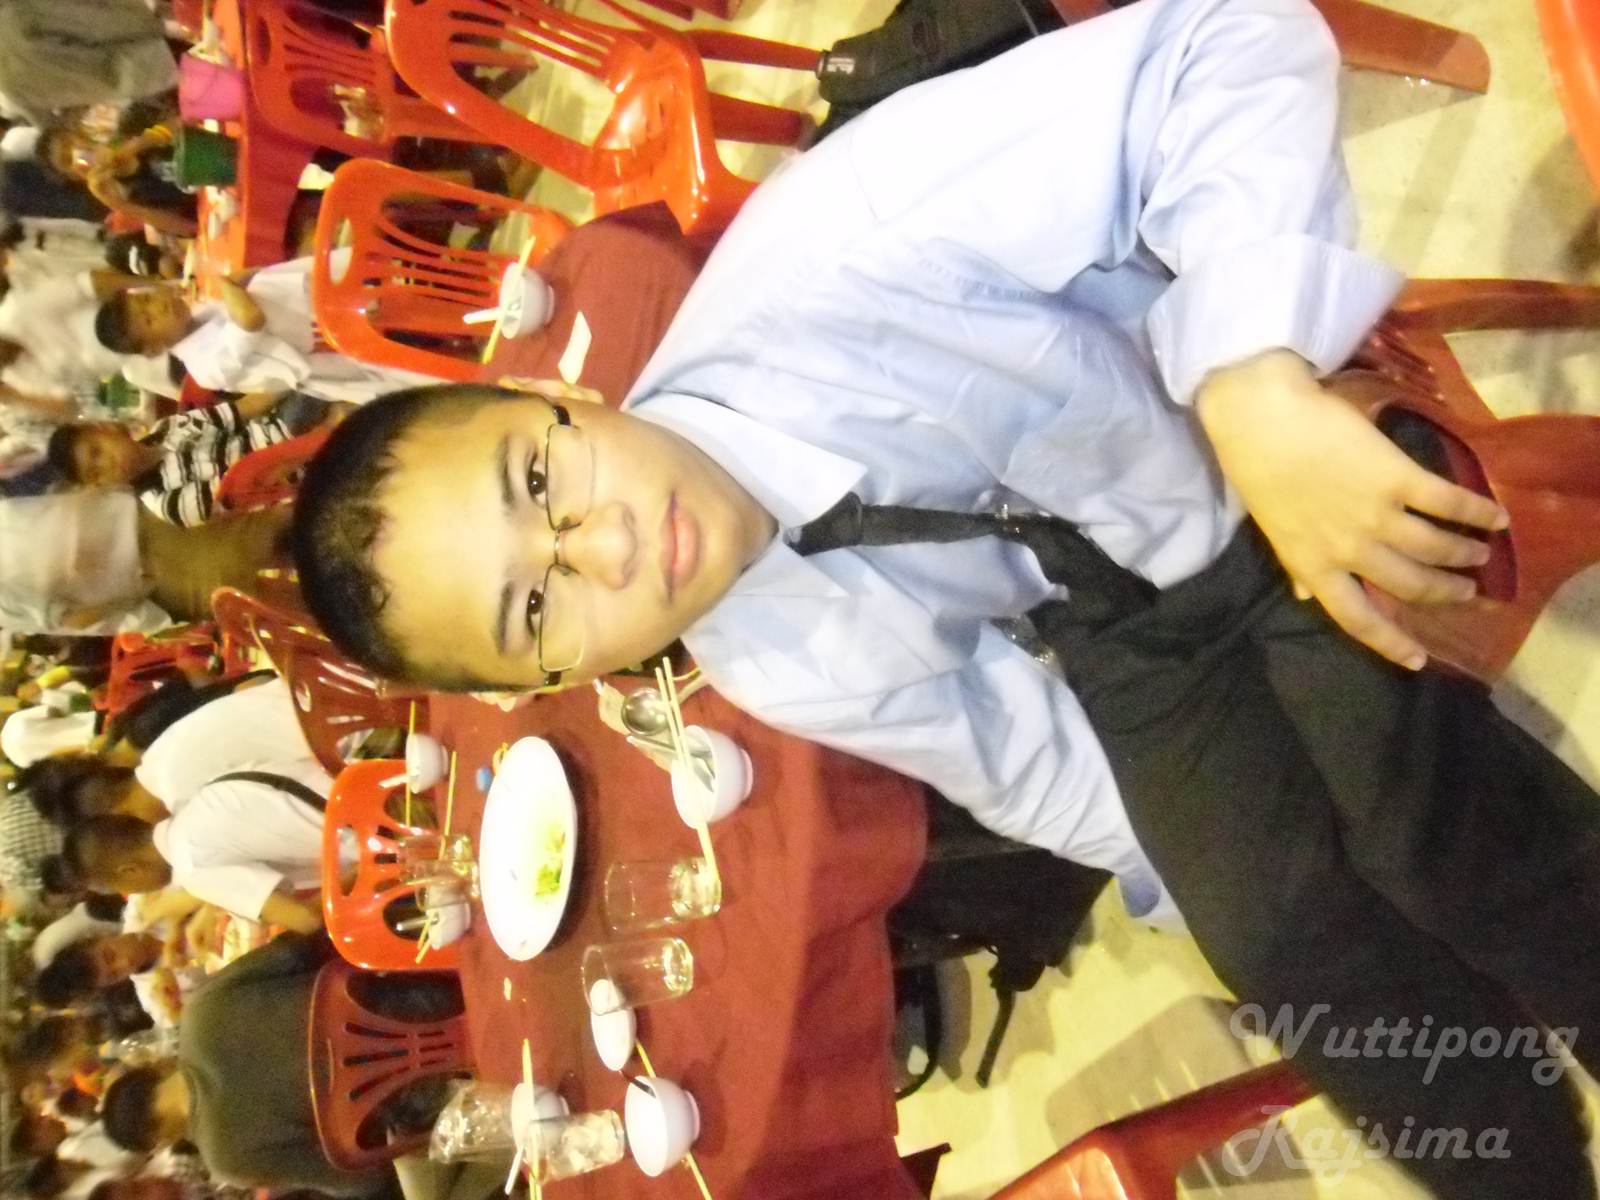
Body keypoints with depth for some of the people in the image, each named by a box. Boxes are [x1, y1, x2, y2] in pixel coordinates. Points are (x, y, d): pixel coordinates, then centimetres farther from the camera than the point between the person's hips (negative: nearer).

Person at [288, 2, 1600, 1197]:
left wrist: (1258, 396, -44)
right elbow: (1062, 781, -1)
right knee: (1272, 924, -13)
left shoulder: (818, 250, -33)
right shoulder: (777, 671, -16)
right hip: (1125, 627, 2)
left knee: (1416, 809, -20)